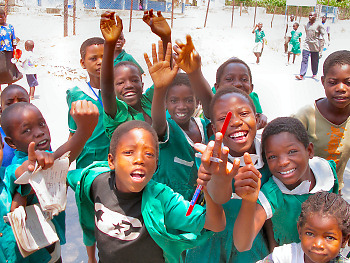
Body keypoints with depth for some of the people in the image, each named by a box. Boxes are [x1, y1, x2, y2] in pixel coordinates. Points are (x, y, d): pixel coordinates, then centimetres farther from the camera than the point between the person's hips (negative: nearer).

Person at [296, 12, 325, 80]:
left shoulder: (318, 25, -5)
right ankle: (301, 75, -13)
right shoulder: (306, 25, 9)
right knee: (304, 60, -8)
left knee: (315, 61, 9)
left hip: (315, 46, -3)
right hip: (306, 45, 3)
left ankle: (314, 74, 28)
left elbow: (323, 34, -5)